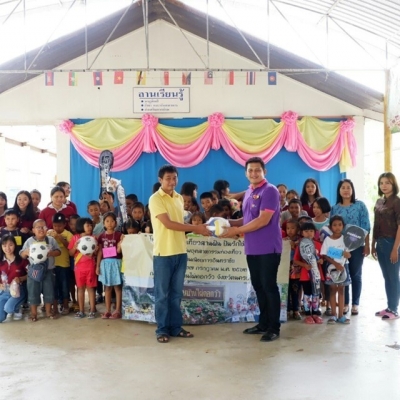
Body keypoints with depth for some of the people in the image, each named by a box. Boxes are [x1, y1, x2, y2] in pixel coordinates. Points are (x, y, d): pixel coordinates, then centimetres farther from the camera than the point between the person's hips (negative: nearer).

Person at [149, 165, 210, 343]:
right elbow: (168, 223, -18)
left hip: (180, 251, 6)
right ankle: (162, 329, 13)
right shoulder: (155, 199, -10)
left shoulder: (179, 198, 13)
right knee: (162, 294, 3)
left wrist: (196, 229, 0)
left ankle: (175, 327, 22)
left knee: (176, 293, 12)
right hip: (163, 253, -6)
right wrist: (196, 228, -18)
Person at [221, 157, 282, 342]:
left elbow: (263, 220, -20)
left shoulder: (270, 191, -12)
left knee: (269, 287, -1)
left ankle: (274, 327, 9)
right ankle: (263, 323, 25)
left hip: (268, 248, -8)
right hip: (252, 248, 8)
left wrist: (237, 231, -17)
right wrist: (229, 222, 3)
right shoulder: (248, 193, 14)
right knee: (258, 286, 14)